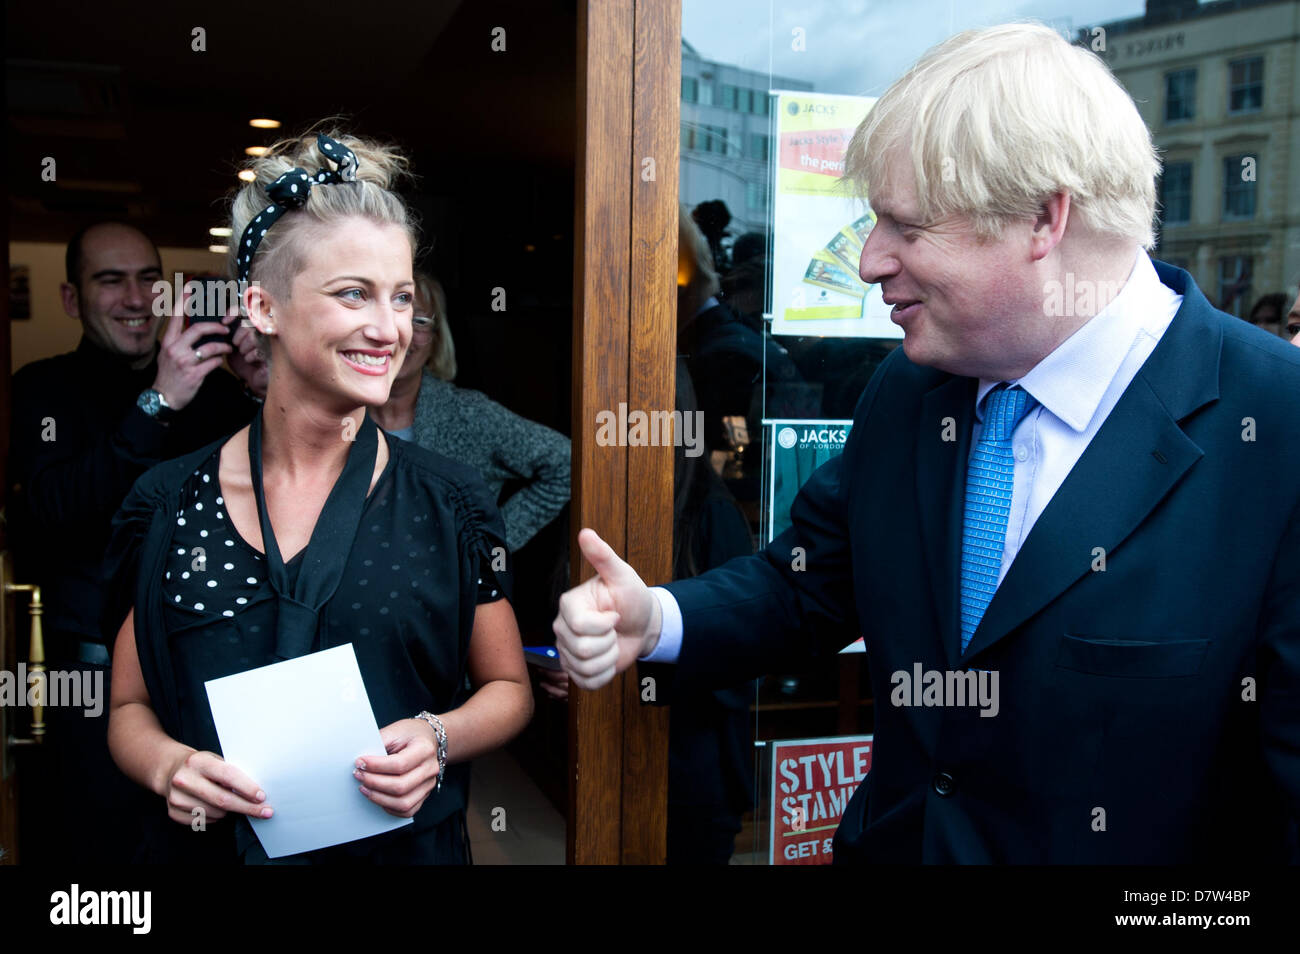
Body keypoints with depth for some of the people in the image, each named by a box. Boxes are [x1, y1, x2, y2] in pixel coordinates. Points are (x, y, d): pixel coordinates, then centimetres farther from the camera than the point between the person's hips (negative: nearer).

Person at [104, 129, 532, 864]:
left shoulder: (451, 503, -9)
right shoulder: (167, 505, -6)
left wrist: (440, 738, -18)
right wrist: (168, 765, -17)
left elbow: (508, 687, 1)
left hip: (406, 845, 0)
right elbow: (130, 708, 3)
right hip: (216, 844, 1)